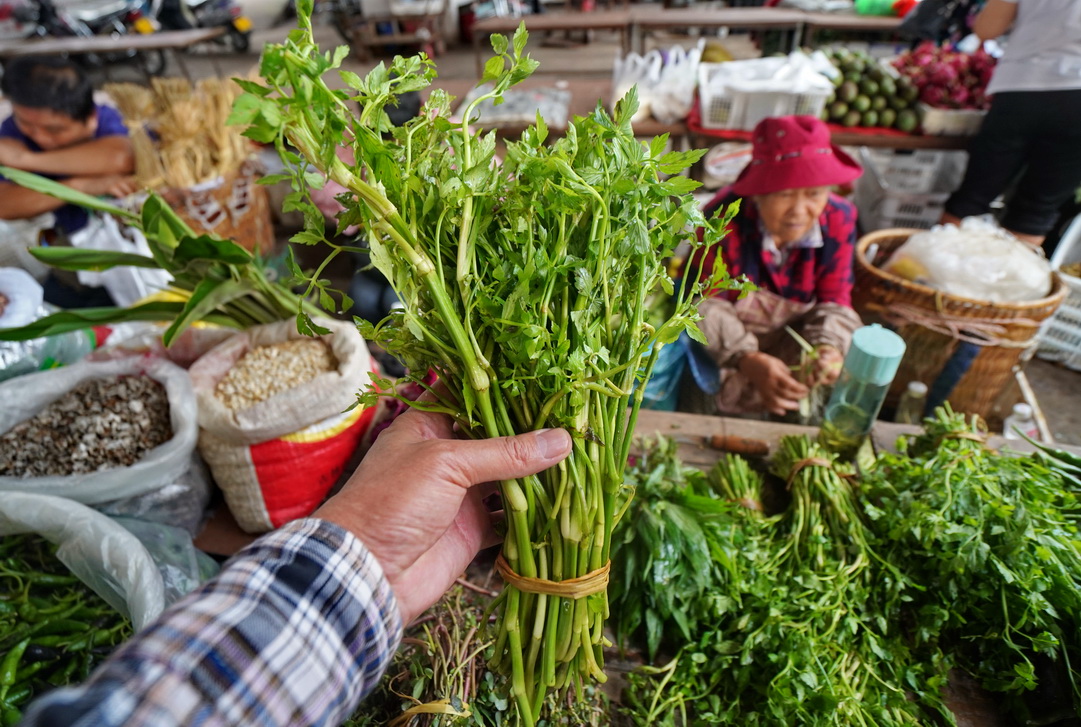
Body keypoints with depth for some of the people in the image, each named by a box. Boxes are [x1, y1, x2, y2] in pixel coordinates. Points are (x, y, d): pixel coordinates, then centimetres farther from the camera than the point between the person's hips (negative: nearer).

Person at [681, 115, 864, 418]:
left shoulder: (839, 219, -13)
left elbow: (834, 301, -7)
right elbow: (706, 302, -22)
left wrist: (829, 346, -31)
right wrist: (748, 359, -37)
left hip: (800, 335, 4)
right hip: (730, 339, -3)